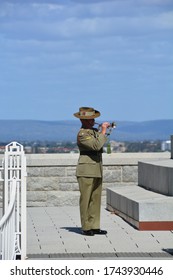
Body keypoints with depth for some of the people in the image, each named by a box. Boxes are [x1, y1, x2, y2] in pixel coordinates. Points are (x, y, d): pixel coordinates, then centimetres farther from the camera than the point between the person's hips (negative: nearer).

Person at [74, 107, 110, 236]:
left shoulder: (94, 131, 14)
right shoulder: (82, 134, -13)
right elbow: (97, 145, -24)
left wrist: (104, 129, 7)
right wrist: (103, 132, -17)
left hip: (97, 170, 9)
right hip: (86, 171, -9)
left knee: (96, 199, 8)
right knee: (86, 199, -2)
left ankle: (95, 226, 12)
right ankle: (86, 228, 2)